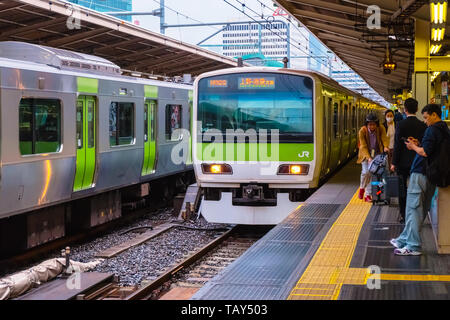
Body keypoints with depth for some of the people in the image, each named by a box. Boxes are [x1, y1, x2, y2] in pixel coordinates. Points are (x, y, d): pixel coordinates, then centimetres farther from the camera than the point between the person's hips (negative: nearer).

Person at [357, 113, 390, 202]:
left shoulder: (381, 129, -11)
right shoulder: (362, 131, -17)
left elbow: (384, 139, -19)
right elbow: (363, 146, -19)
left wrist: (385, 147, -42)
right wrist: (369, 157, -30)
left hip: (377, 154, 1)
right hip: (366, 154, -1)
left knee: (372, 173, -7)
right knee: (366, 172, -16)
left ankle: (368, 195, 2)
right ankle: (362, 187, 14)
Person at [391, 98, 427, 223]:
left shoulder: (400, 125, -11)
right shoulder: (423, 126, -2)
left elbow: (397, 145, -10)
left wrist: (394, 163, -4)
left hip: (403, 162, -3)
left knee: (402, 190, 6)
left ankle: (403, 216, 8)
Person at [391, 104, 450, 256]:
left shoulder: (432, 130, -15)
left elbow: (425, 152, -21)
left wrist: (414, 147, -3)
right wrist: (418, 145, 14)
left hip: (420, 174, -10)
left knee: (413, 209, -6)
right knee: (421, 209, 14)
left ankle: (413, 246, -6)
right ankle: (404, 240, 25)